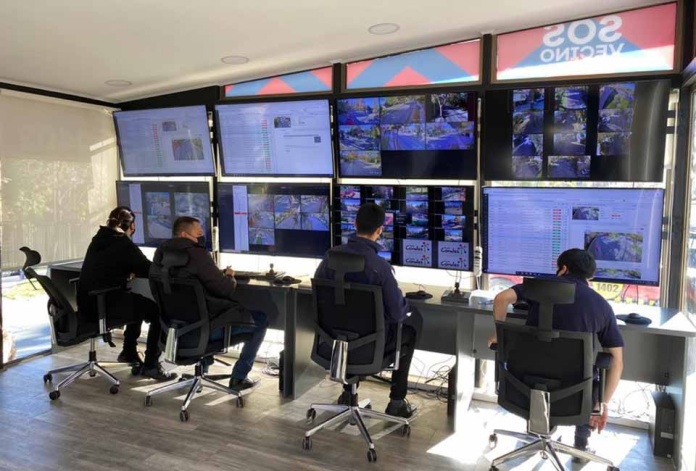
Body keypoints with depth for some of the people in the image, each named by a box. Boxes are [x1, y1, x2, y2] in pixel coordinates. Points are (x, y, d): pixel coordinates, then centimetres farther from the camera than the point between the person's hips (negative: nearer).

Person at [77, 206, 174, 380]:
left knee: (138, 301, 27)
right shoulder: (123, 243, -11)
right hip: (103, 308, -9)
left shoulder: (98, 239, 12)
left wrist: (128, 273, 22)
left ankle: (129, 352, 37)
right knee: (158, 310, -1)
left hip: (87, 305, 9)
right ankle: (151, 365, 0)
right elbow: (150, 271, -6)